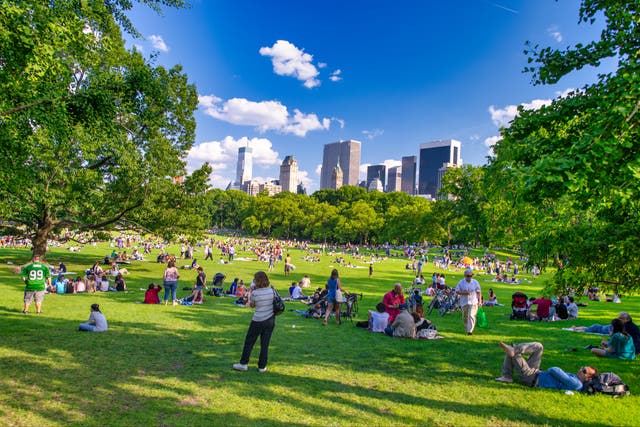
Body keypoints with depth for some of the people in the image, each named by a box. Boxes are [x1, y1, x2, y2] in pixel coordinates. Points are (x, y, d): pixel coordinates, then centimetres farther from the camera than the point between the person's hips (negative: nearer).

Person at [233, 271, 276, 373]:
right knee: (265, 344, 10)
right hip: (270, 320, 3)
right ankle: (262, 366, 15)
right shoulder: (272, 291, -6)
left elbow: (251, 305, 1)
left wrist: (251, 292, 6)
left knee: (249, 342, 12)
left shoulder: (254, 293, -14)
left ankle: (243, 363, 20)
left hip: (257, 321, -3)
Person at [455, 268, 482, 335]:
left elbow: (478, 292, 9)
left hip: (473, 302, -1)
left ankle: (470, 330, -11)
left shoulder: (475, 282, 1)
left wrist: (479, 300, 5)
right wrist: (464, 293, -17)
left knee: (471, 316, -14)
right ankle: (467, 328, 33)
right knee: (464, 317, 11)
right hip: (464, 302, 1)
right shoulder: (461, 282, -2)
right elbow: (457, 291, -3)